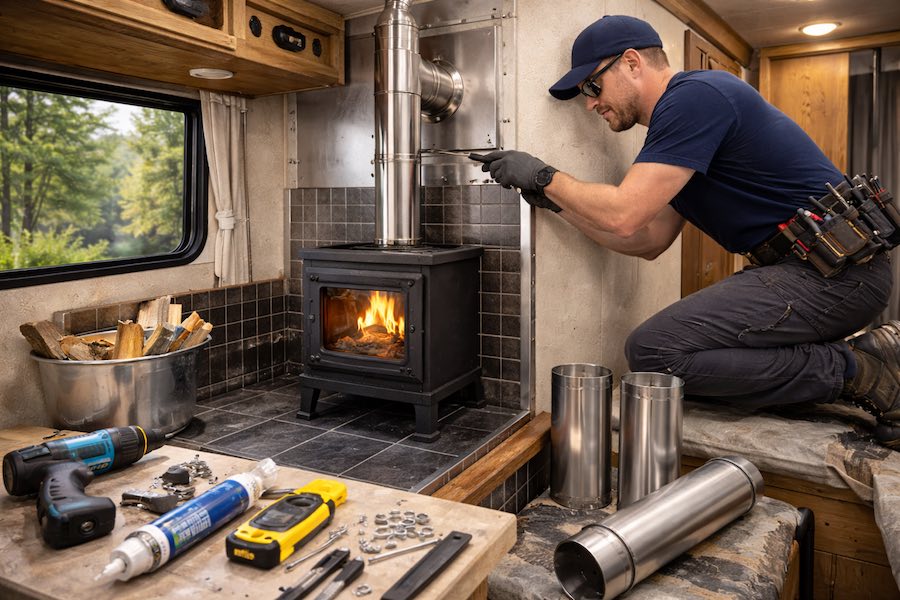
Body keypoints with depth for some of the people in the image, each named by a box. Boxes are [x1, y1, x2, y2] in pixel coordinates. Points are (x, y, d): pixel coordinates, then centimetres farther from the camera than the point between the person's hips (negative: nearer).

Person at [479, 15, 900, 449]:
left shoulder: (695, 95, -12)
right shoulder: (681, 112, 19)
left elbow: (623, 216, -20)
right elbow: (648, 242, 16)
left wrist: (545, 177, -5)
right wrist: (555, 202, 11)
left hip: (832, 270, -10)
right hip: (805, 266, 10)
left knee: (653, 351, -19)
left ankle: (858, 369, -9)